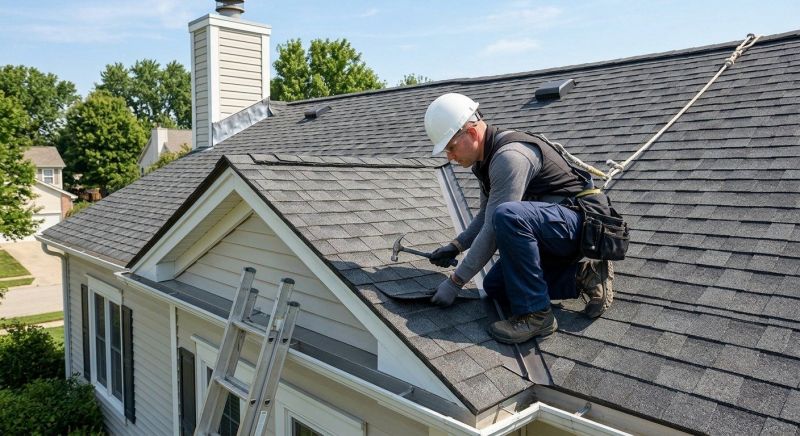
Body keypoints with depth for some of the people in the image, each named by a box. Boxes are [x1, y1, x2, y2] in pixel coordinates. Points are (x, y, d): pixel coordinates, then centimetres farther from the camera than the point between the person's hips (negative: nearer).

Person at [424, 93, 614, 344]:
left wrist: (454, 282, -20)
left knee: (507, 215, -36)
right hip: (549, 234, 10)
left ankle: (534, 313, -22)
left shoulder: (509, 156, -24)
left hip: (579, 224, -10)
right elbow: (486, 217, 20)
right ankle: (582, 276, 9)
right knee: (495, 287, 6)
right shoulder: (485, 158, 8)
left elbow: (493, 230, -26)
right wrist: (455, 247, 6)